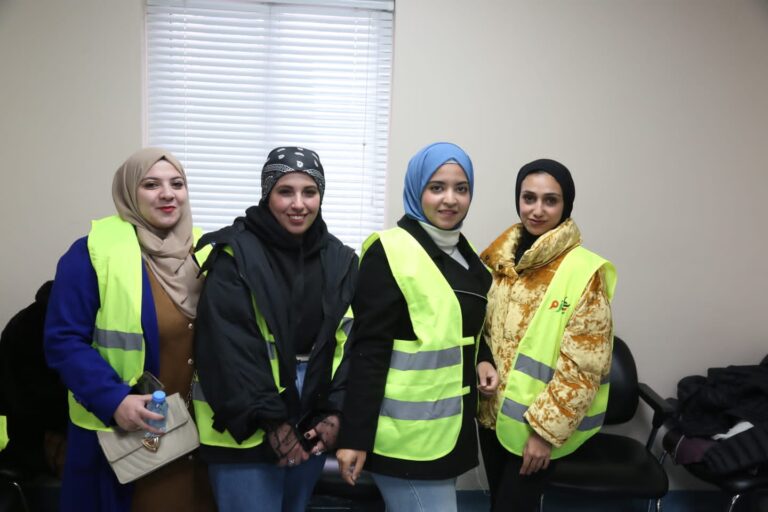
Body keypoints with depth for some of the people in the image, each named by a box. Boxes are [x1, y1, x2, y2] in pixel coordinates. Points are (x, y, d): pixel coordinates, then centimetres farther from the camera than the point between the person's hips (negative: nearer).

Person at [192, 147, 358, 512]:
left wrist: (335, 412, -7)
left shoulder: (340, 260, 5)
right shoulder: (234, 255, -11)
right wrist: (268, 420, -16)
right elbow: (228, 350, -15)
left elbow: (348, 343, 3)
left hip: (310, 426, 5)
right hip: (246, 429, -5)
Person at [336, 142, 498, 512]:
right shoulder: (390, 252, -15)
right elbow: (368, 350, -18)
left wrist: (482, 360, 1)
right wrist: (354, 437, -20)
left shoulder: (464, 253, 10)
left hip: (450, 424, 8)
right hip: (408, 430, -8)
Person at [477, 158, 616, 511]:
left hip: (538, 422, -6)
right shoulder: (500, 259, 2)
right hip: (493, 411, 6)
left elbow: (584, 365, -17)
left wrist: (546, 429, -17)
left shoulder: (585, 271, -15)